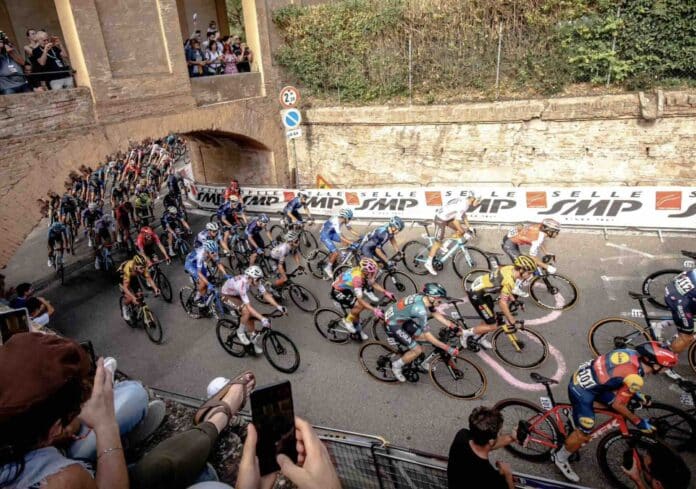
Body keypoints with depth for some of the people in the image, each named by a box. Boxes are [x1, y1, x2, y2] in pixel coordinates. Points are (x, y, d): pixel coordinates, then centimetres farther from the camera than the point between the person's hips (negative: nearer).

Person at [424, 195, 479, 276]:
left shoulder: (464, 201, 6)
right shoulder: (464, 205, -24)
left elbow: (464, 215, 20)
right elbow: (456, 221, -27)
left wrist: (469, 227, 21)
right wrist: (464, 233, -19)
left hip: (447, 217, 9)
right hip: (441, 219, -9)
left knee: (460, 230, 14)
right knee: (438, 242, -2)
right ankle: (428, 263, 7)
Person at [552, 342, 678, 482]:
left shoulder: (633, 354, 0)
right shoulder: (635, 379, -24)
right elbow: (618, 405, -13)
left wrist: (635, 393, 26)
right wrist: (638, 422, 1)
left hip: (580, 377, 9)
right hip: (582, 390, -9)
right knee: (584, 432, 5)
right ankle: (560, 459, 25)